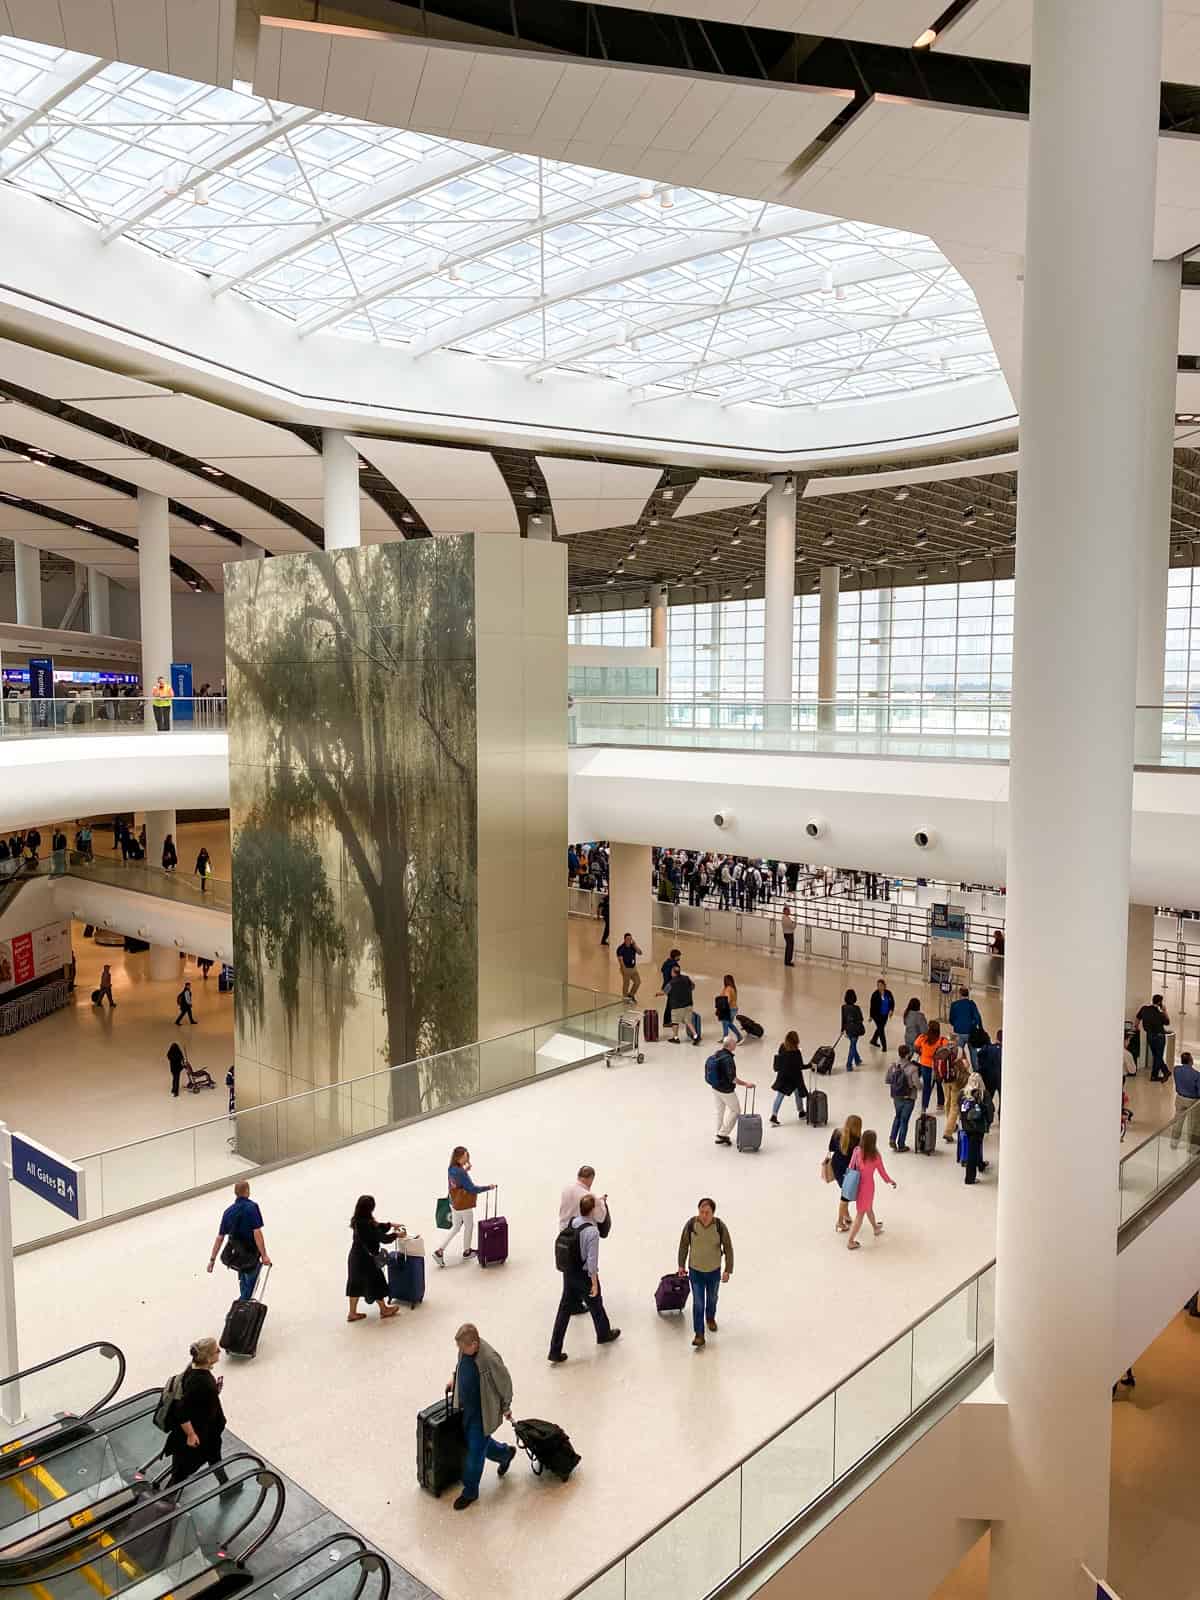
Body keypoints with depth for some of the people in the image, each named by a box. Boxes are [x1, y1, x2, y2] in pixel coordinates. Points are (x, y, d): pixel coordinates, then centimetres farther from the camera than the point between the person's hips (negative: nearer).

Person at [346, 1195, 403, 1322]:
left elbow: (376, 1228, 14)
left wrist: (390, 1225, 15)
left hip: (355, 1257, 8)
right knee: (376, 1282, 11)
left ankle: (352, 1313, 27)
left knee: (356, 1284, 18)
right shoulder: (366, 1223, -28)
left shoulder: (357, 1221, -1)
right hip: (365, 1259, -8)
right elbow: (382, 1238, -19)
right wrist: (396, 1235, -4)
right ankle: (384, 1309, 28)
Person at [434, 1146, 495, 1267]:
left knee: (455, 1227, 22)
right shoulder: (461, 1173, -29)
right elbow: (472, 1189, -24)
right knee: (469, 1227, 16)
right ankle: (466, 1252, 34)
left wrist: (465, 1170, 1)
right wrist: (488, 1187, -15)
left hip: (454, 1204, 8)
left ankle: (439, 1251, 16)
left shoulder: (451, 1169, -4)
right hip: (464, 1206, -8)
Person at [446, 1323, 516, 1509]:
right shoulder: (465, 1349, -13)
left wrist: (506, 1408, -7)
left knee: (475, 1452, 4)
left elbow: (505, 1383, -19)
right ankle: (506, 1453, 49)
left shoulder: (489, 1359, -34)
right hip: (466, 1408, 8)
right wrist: (454, 1378, 4)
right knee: (473, 1443, 24)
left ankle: (470, 1492, 27)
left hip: (483, 1412, -8)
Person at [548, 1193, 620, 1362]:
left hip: (568, 1274, 6)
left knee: (565, 1310, 12)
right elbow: (592, 1260, -25)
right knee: (596, 1305, 20)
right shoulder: (592, 1232, -27)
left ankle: (555, 1352, 13)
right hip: (584, 1276, -6)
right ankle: (604, 1334, 46)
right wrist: (594, 1283, -14)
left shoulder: (571, 1223, -5)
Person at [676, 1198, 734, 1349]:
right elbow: (684, 1245, -6)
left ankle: (710, 1318, 51)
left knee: (712, 1298, 24)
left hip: (714, 1270, 1)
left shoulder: (720, 1226, -23)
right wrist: (681, 1265, 1)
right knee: (698, 1303, -3)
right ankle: (699, 1335, 7)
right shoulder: (691, 1224, -22)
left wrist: (728, 1270, -9)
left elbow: (728, 1248, -11)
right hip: (695, 1270, -1)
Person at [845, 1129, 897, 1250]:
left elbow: (851, 1168, -2)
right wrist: (891, 1181, 11)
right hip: (867, 1186, -5)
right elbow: (882, 1173, -9)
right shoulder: (875, 1156, -21)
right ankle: (850, 1241, 12)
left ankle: (875, 1228, 55)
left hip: (857, 1185, 5)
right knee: (860, 1214, 8)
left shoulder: (857, 1151, -12)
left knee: (868, 1208, 30)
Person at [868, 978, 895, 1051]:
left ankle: (873, 1040, 43)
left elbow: (892, 1002, 5)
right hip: (877, 1015, -5)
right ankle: (884, 1046, 2)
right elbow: (872, 1005, -13)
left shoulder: (888, 993, -7)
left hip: (885, 1015, 5)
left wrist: (891, 1010, -11)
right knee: (881, 1029, -6)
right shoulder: (875, 995, -18)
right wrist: (871, 1016, -10)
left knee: (880, 1028, 21)